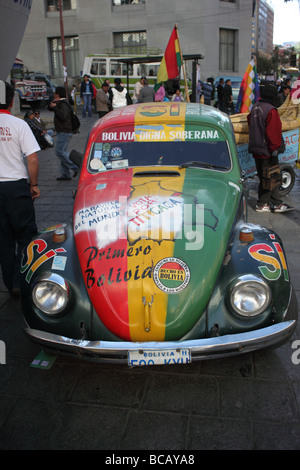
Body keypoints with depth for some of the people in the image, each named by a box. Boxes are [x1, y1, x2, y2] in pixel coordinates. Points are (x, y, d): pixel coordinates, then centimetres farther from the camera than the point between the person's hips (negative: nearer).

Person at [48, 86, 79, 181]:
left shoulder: (64, 104, -14)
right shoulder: (60, 103, 19)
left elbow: (62, 115, -28)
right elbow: (50, 109, 22)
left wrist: (55, 107, -17)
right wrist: (52, 104, 2)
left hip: (64, 132, -10)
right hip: (62, 132, 10)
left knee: (59, 152, -14)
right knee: (62, 152, 10)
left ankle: (75, 167, -11)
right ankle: (65, 174, 11)